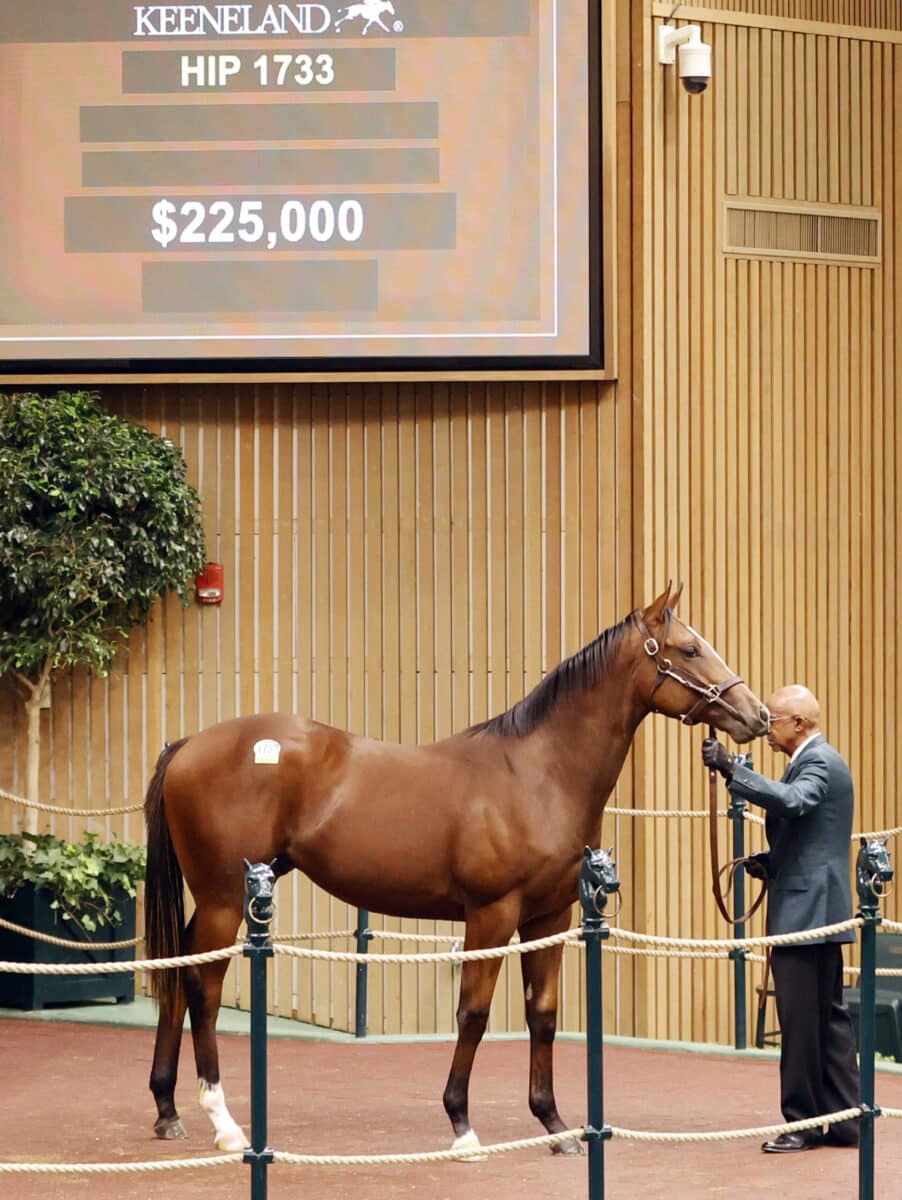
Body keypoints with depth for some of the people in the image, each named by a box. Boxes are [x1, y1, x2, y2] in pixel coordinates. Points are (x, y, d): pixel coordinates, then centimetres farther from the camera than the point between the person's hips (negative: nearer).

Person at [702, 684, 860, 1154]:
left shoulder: (818, 762, -13)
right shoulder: (819, 760, 20)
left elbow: (792, 800, -35)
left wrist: (731, 771, -40)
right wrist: (771, 861, 10)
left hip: (806, 913, -11)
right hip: (818, 911, 11)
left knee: (801, 1023, -6)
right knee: (829, 1018, 12)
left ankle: (802, 1123, -1)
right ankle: (843, 1120, 15)